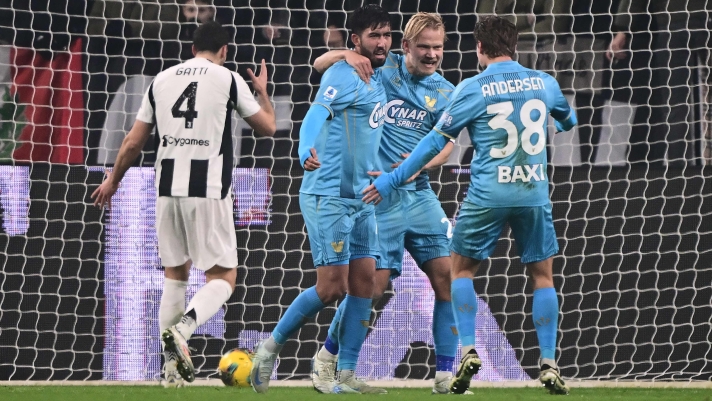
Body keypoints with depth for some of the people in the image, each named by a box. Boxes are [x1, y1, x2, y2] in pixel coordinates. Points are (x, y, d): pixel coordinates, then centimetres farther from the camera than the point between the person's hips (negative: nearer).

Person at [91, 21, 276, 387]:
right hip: (209, 191, -4)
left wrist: (113, 179, 29)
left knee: (175, 274, 18)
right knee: (223, 278, 4)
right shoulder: (228, 79, -1)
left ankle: (172, 364, 13)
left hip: (168, 188, 4)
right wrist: (262, 91, 29)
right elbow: (267, 127, 10)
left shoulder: (161, 80, 10)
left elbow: (133, 141, 13)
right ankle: (182, 329, -24)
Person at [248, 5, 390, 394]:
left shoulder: (377, 81, 14)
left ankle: (346, 376, 5)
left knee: (364, 281, 2)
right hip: (328, 196, -8)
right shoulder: (342, 75, -13)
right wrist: (306, 153, -45)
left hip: (362, 198, 8)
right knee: (332, 287, -9)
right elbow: (315, 116, -28)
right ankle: (270, 348, 8)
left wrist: (379, 172, 35)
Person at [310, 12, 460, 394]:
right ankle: (326, 358, 16)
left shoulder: (444, 93, 6)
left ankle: (445, 374, 4)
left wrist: (420, 163, -20)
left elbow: (445, 146, 1)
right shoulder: (382, 68, -2)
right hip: (378, 196, -4)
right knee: (373, 284, -7)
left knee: (447, 277, -5)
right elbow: (320, 65, -2)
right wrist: (346, 55, -24)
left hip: (419, 194, 4)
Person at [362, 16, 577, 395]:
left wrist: (392, 180, 4)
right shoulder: (544, 83, 5)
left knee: (461, 269, 15)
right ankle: (548, 363, 4)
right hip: (535, 193, 2)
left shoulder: (472, 89, -5)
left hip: (487, 195, -2)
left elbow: (435, 141, -4)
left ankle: (468, 350, 0)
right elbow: (569, 121, 25)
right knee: (542, 275, 13)